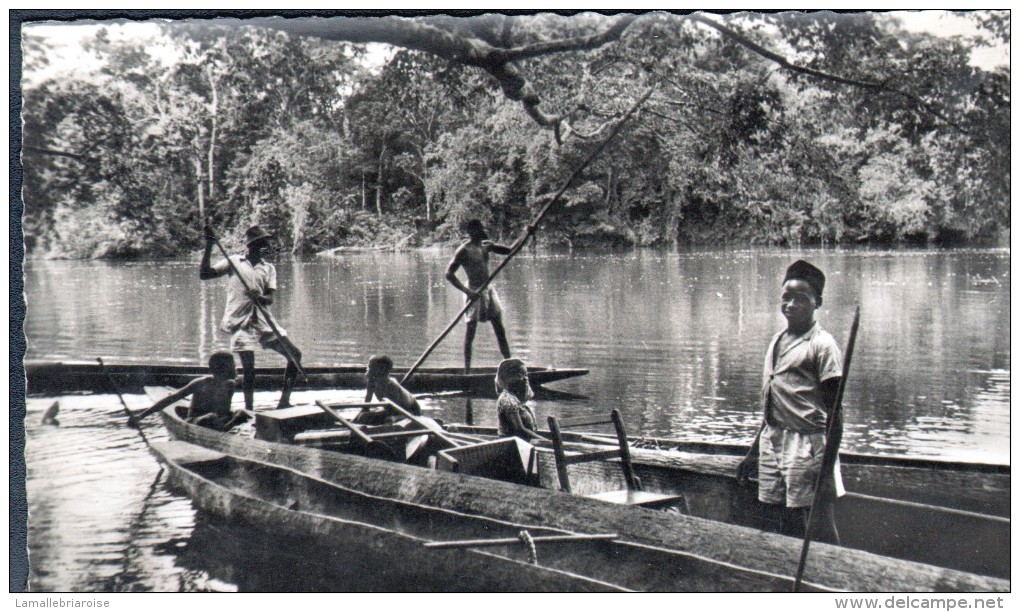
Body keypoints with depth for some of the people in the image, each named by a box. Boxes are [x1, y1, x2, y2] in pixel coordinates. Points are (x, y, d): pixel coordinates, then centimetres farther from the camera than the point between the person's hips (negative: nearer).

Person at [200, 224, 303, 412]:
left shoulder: (268, 268, 13)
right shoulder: (234, 262, 6)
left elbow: (270, 298, 0)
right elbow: (204, 274, 0)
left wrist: (259, 297, -23)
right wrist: (209, 247, -7)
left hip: (263, 320, 4)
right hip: (241, 321, -4)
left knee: (295, 355, -2)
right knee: (249, 367, -9)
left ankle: (284, 402, 7)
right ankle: (249, 409, 3)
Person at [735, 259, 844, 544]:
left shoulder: (821, 344, -7)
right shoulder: (776, 341, 14)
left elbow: (834, 409, -10)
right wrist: (753, 452, 22)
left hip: (808, 444, -7)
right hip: (773, 443, 7)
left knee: (821, 533, -6)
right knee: (785, 527, 11)